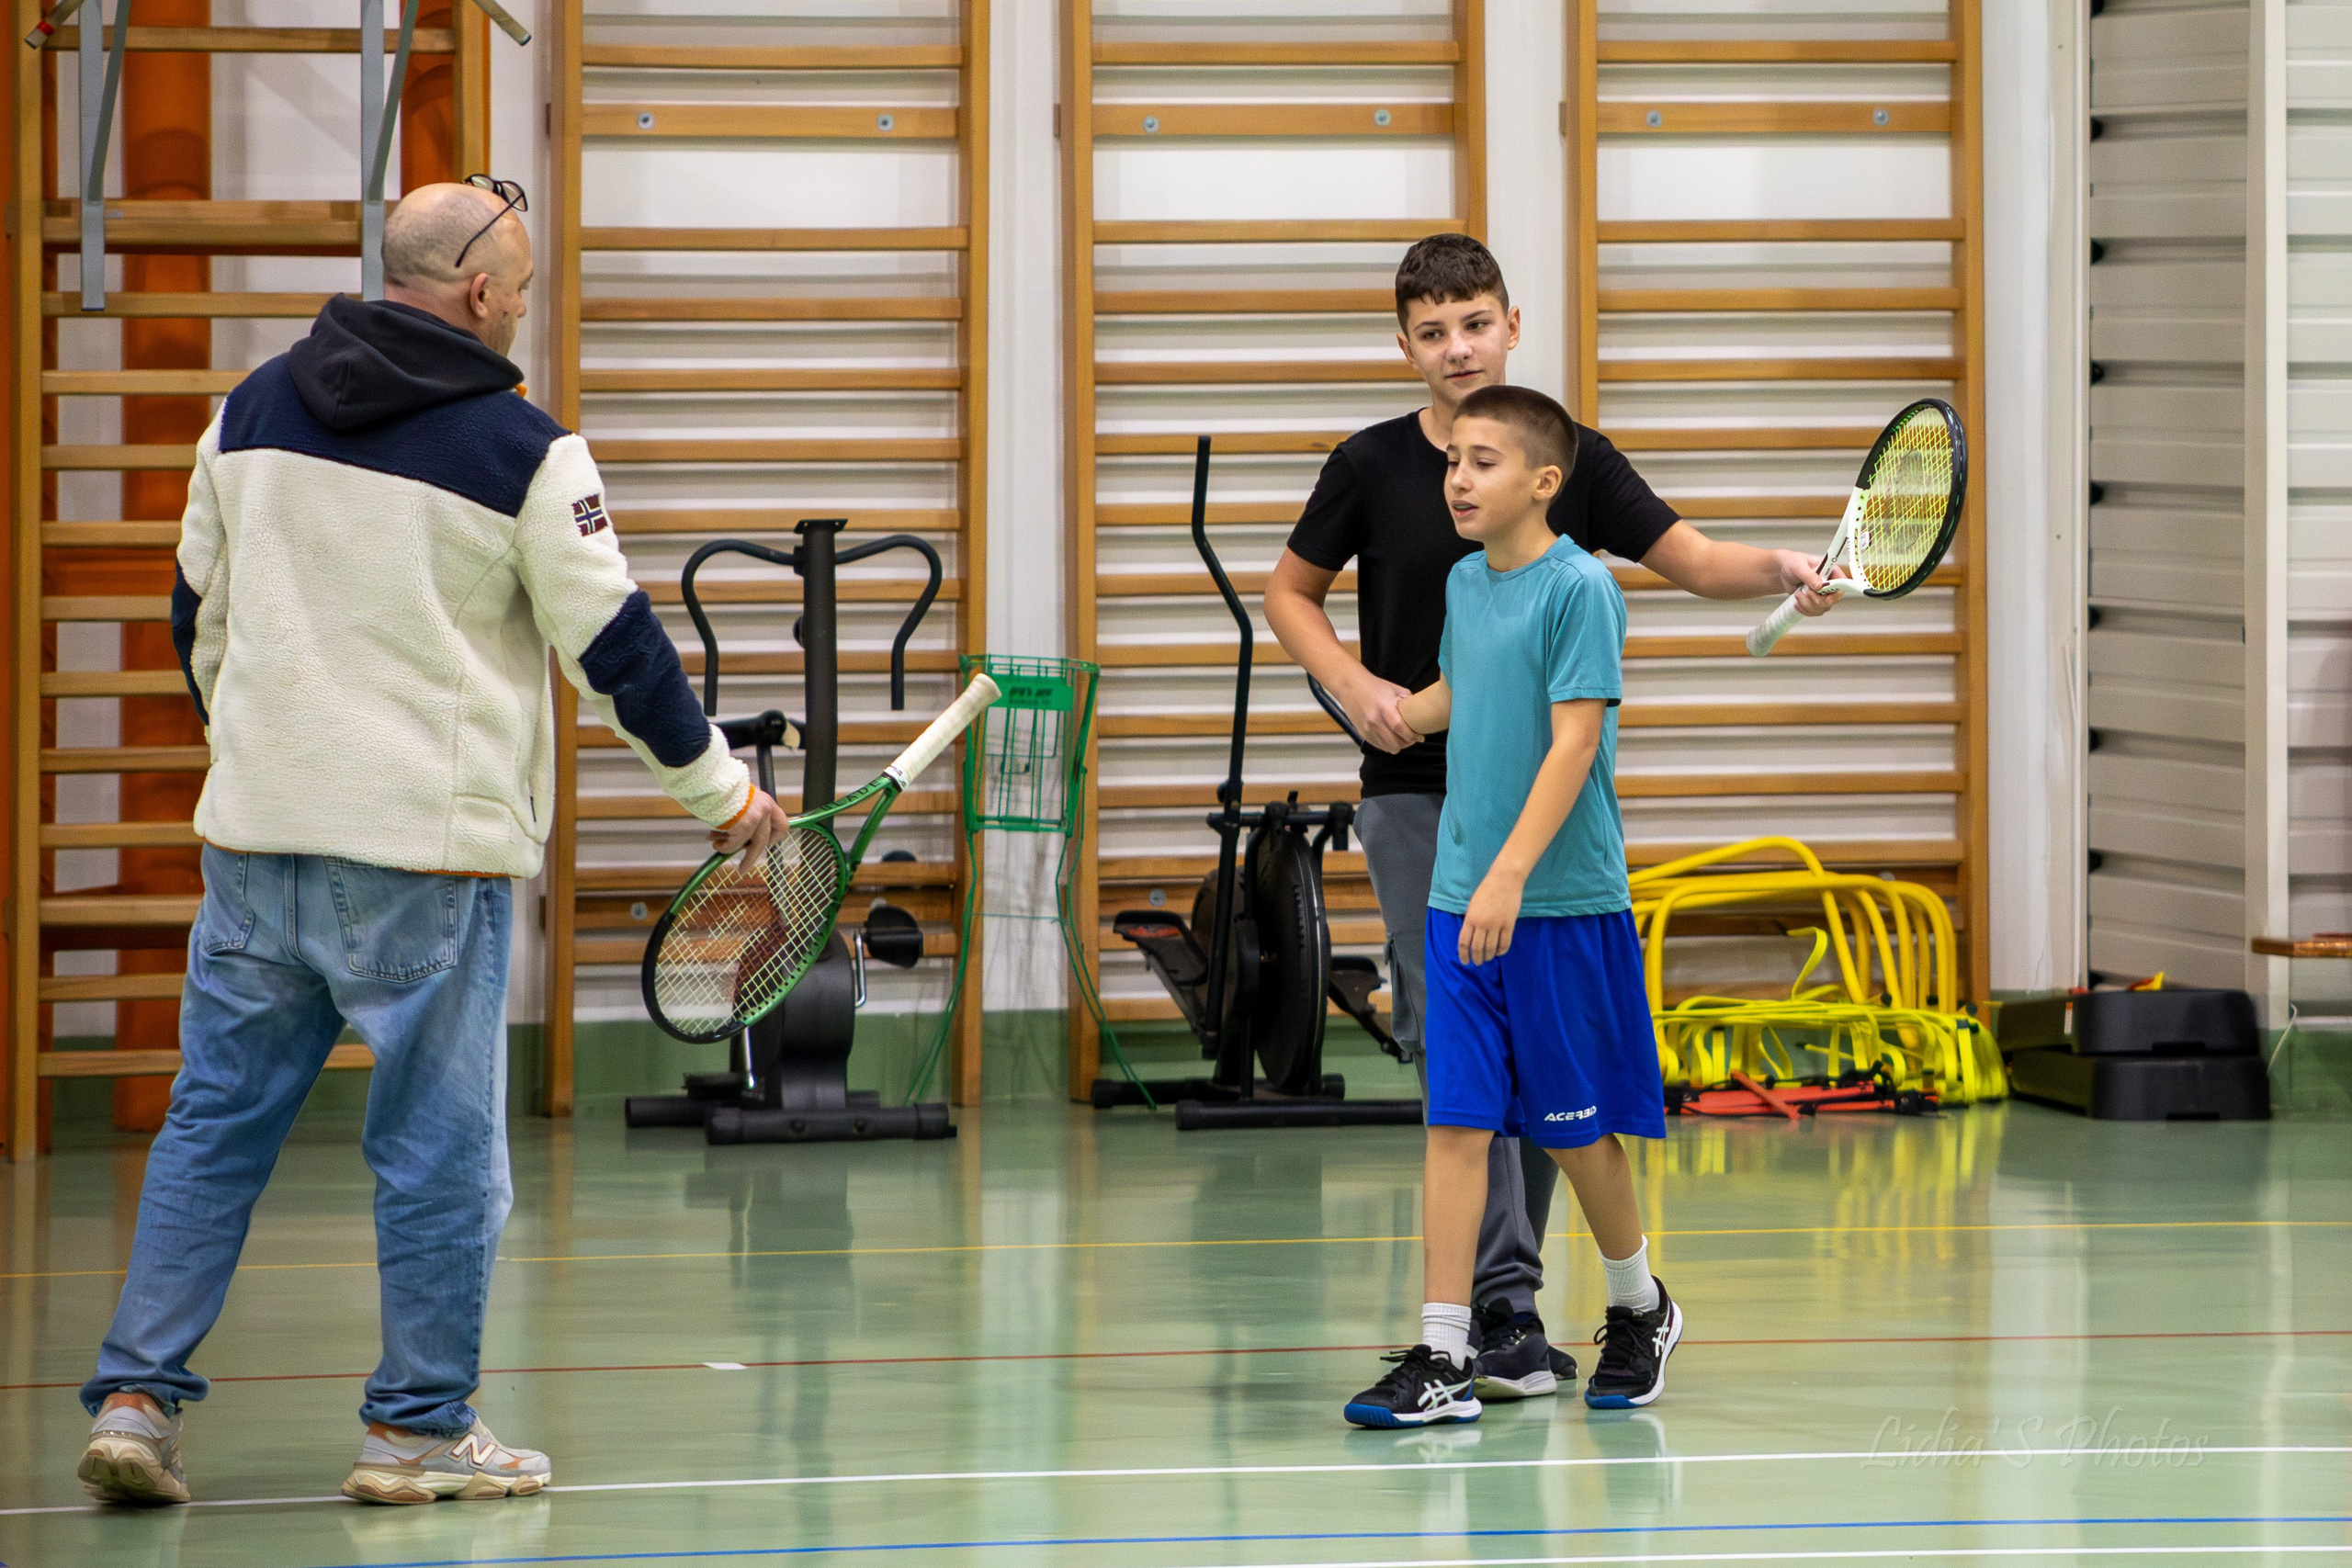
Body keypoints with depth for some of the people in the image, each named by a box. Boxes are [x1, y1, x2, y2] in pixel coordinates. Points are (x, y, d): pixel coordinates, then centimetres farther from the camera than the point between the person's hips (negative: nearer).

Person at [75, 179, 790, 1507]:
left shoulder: (254, 411, 7)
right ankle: (421, 1430, 10)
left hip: (255, 833, 5)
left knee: (217, 1122, 11)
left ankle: (136, 1397, 5)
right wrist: (718, 787, 9)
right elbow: (615, 644, -5)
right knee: (441, 1147, 5)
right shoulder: (524, 450, -9)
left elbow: (200, 614, 16)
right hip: (427, 848, -5)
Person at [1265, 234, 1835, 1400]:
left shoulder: (1574, 459, 2)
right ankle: (1505, 1305, -15)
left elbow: (1694, 560, -1)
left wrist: (1781, 570, -22)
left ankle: (1498, 1299, 16)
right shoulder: (1372, 467, 0)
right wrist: (1354, 683, -6)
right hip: (1416, 793, -2)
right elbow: (1290, 591, 11)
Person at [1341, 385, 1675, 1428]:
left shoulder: (1579, 589, -11)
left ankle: (1640, 1311, 30)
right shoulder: (1464, 583, 10)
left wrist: (1509, 876, -26)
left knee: (1577, 1129, 7)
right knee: (1455, 1124, -2)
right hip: (1460, 901, 6)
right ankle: (1443, 1359, -4)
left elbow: (1574, 741, -19)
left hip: (1564, 905, -6)